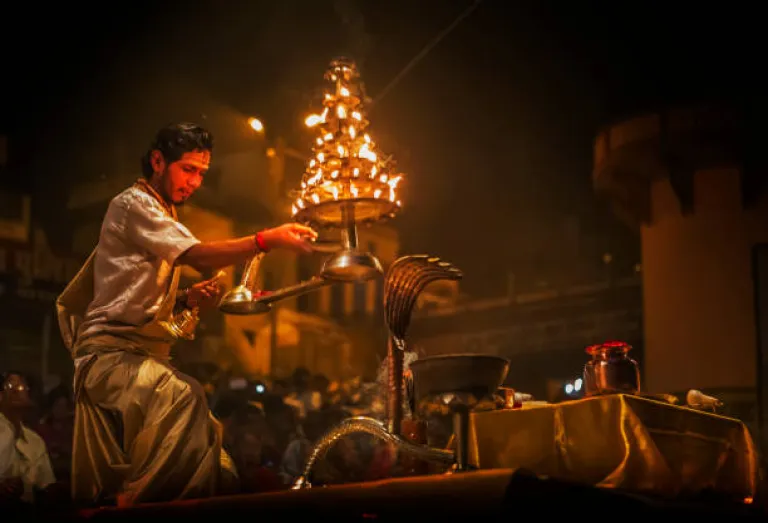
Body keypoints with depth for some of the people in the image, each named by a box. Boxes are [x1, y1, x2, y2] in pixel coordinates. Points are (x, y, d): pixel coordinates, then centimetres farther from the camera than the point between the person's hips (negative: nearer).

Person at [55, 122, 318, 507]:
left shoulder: (161, 217, 25)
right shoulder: (133, 204, -7)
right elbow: (200, 257, -21)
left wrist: (186, 299, 8)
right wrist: (268, 240, -27)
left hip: (143, 353, 10)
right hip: (112, 352, -10)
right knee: (185, 398, -36)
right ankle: (131, 501, -33)